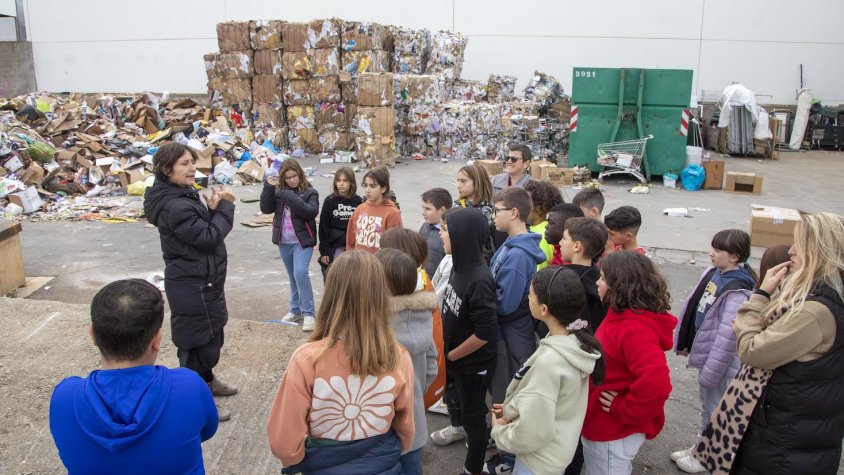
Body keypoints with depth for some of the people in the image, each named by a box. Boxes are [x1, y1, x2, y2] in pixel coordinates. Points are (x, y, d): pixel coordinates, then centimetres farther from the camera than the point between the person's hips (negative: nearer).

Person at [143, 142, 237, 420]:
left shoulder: (184, 195, 6)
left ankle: (206, 380, 46)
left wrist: (213, 208, -8)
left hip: (202, 281, 11)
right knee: (198, 340, 3)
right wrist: (224, 207, -14)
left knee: (211, 332, 26)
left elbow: (204, 229, 9)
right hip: (193, 286, -11)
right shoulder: (175, 207, -26)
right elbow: (209, 237, -23)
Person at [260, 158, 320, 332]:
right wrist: (268, 188, -14)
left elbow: (312, 212, -19)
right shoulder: (278, 191, 4)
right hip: (284, 242, 5)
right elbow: (266, 209, -3)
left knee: (300, 273, -19)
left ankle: (308, 313, -10)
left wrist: (292, 198, -25)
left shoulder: (309, 192, -5)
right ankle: (295, 310, 29)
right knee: (293, 277, 15)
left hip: (302, 241, -4)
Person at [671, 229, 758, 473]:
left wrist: (711, 371, -21)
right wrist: (684, 341, 13)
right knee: (707, 406, 24)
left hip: (721, 361, -8)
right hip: (705, 351, 8)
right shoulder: (713, 273, 2)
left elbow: (728, 334, -25)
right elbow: (693, 306, 10)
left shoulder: (738, 290, -24)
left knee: (714, 409, 11)